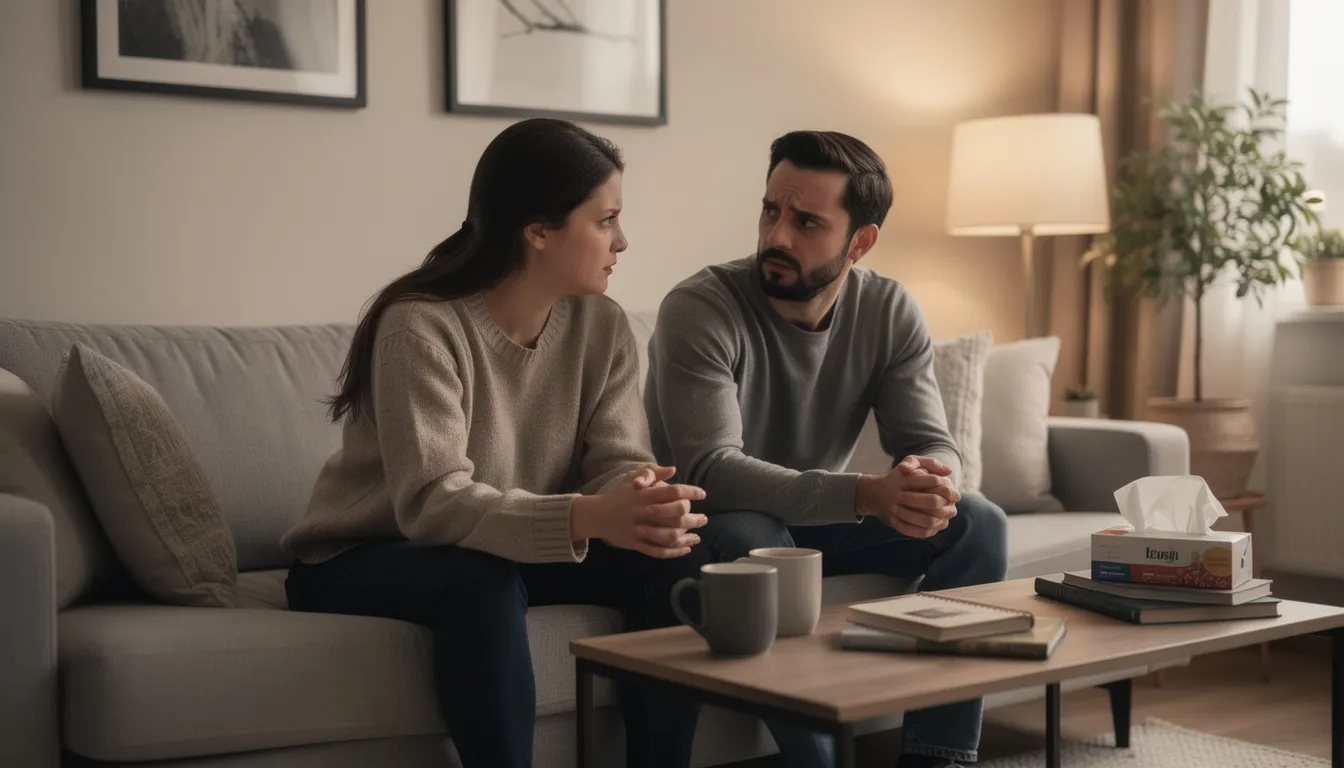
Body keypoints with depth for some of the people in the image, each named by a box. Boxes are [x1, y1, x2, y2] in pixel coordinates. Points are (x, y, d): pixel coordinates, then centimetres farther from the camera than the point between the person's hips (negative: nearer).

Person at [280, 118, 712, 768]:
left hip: (513, 551, 6)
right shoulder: (421, 326, -23)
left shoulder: (601, 327, -4)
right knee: (481, 581, -37)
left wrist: (642, 499, -37)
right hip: (359, 564, -5)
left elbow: (618, 463, -11)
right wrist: (588, 517, -47)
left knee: (675, 558, -16)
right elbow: (433, 504, -33)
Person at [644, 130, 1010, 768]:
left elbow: (932, 444, -8)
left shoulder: (890, 312, -7)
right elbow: (710, 470, -33)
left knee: (978, 523, -12)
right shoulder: (699, 309, -23)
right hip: (708, 527, -5)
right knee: (755, 540, -38)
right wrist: (867, 495, -44)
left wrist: (931, 484, -36)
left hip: (818, 520, 5)